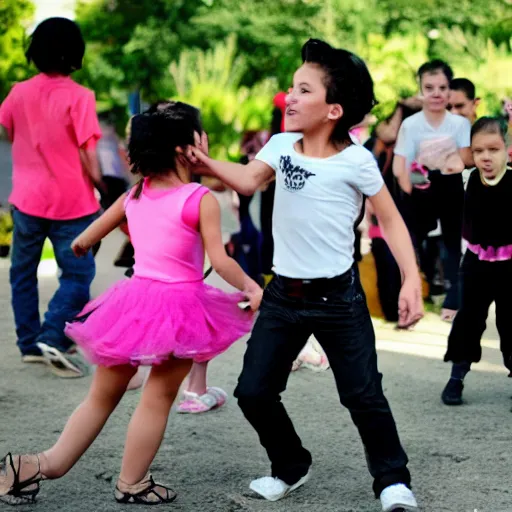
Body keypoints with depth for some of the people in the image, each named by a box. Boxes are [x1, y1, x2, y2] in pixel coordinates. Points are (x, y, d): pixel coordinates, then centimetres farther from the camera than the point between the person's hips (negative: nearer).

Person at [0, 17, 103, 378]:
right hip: (70, 202, -4)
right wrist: (102, 189, -3)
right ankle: (53, 338, -13)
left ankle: (30, 343, 20)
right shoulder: (79, 97, -14)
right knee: (77, 276, 3)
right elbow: (88, 155, -15)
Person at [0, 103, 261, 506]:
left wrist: (80, 244, 43)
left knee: (103, 396, 17)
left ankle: (37, 466, 16)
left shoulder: (135, 194, 8)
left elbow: (90, 237, 20)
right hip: (179, 305, -6)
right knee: (158, 399, 8)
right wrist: (252, 288, 0)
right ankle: (131, 484, 17)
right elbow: (220, 260, -15)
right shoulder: (201, 200, -10)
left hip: (134, 300, 6)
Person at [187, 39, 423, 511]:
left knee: (363, 395, 0)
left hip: (337, 296, -5)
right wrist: (204, 162, -27)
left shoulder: (355, 161, -11)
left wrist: (411, 280, -16)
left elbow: (391, 220, -7)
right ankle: (291, 468, 28)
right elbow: (248, 180, -11)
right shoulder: (282, 145, 3)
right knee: (254, 391, 6)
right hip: (284, 294, 5)